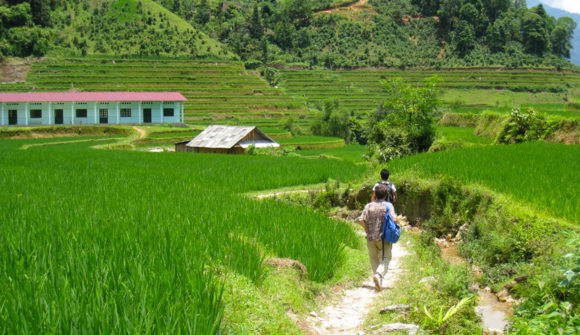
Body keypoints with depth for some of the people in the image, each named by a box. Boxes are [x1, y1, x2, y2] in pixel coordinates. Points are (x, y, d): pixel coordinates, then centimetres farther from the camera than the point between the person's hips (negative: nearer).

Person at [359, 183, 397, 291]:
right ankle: (379, 275, -26)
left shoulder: (369, 206, -1)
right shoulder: (388, 205, -6)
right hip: (384, 238, -2)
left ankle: (378, 282, 16)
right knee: (385, 259, 1)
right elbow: (394, 219, -16)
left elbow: (361, 220, -10)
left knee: (374, 258, 16)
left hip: (371, 238, 2)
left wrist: (367, 229, 4)